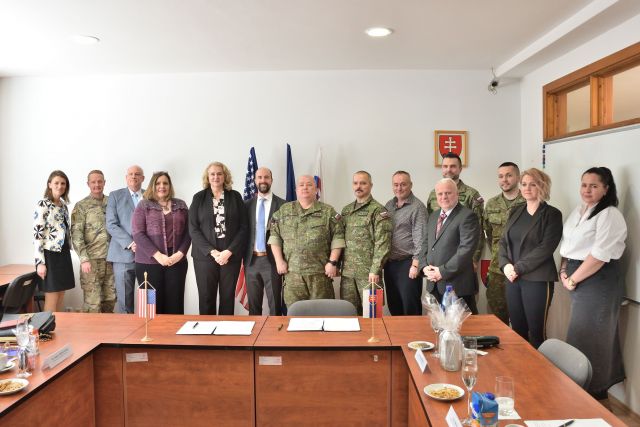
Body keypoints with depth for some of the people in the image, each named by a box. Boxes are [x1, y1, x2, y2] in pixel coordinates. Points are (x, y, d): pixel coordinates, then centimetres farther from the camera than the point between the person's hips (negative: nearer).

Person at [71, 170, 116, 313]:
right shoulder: (81, 206, -1)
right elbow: (76, 234, -6)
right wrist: (84, 259, -13)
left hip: (111, 259, 4)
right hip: (92, 260, -3)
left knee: (110, 300, 11)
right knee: (92, 302, -1)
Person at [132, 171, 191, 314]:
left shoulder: (181, 205, 12)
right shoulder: (143, 205, 5)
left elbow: (188, 231, 8)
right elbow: (138, 233, -5)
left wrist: (180, 253, -8)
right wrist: (157, 255, -14)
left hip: (176, 262, 2)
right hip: (149, 262, -2)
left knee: (175, 303, 1)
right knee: (153, 304, 0)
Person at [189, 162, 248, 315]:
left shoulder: (235, 196, 6)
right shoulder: (199, 197, 6)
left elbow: (244, 227, 1)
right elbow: (193, 229, 0)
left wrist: (229, 252, -10)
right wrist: (212, 252, -11)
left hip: (231, 255, 0)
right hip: (205, 256, 0)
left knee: (228, 297, 5)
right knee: (206, 298, 4)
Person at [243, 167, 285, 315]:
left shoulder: (282, 204, -1)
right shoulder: (247, 204, 8)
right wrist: (243, 256, 2)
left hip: (272, 260, -3)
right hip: (251, 260, 3)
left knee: (275, 306, 3)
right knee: (253, 305, 12)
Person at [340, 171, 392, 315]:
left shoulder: (378, 210, -6)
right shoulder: (346, 210, 14)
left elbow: (382, 244, -11)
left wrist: (375, 270, -16)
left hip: (368, 272, -5)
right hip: (347, 271, 6)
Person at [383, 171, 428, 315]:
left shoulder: (417, 207, -8)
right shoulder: (388, 205, 11)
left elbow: (420, 239, -13)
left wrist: (415, 265, -16)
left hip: (407, 264, -6)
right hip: (389, 263, 6)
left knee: (410, 308, 0)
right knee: (393, 306, 15)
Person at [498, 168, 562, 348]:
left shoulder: (552, 214, -3)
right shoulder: (516, 212, 15)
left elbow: (546, 248, -13)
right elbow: (503, 242, 11)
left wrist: (518, 268, -15)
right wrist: (506, 265, -6)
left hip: (537, 279, -5)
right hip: (513, 278, 5)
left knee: (536, 331, 1)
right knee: (517, 329, 10)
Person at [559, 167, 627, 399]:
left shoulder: (609, 215, -14)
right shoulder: (578, 211, 12)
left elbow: (599, 255, -20)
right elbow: (567, 244, 17)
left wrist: (573, 280, -14)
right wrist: (563, 271, 3)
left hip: (598, 280, -8)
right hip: (578, 279, 8)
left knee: (588, 336, 1)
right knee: (582, 334, 15)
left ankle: (593, 390, 17)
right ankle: (582, 385, 28)